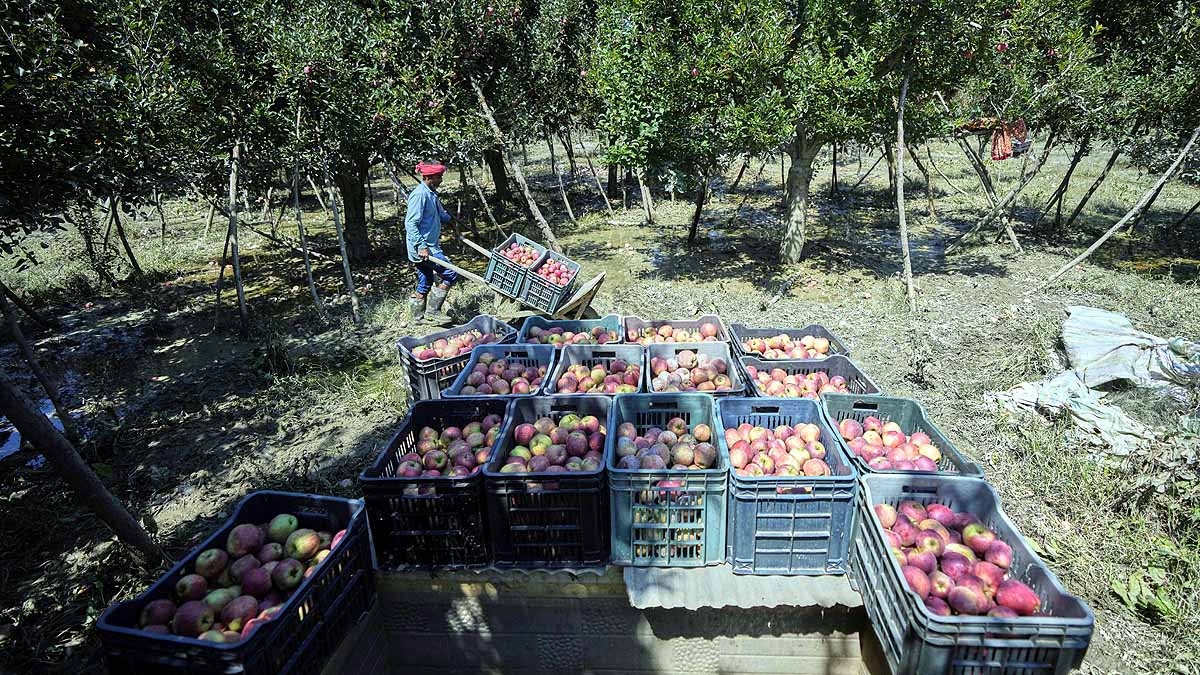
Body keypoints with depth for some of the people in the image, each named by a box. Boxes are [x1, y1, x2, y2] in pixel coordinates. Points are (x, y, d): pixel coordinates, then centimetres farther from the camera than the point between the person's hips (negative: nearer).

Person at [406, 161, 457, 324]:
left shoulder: (432, 194, 14)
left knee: (424, 284, 15)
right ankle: (432, 311, -3)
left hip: (429, 246, 10)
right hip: (423, 247, -10)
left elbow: (442, 216, 32)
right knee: (450, 274, -10)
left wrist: (446, 217, 15)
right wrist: (421, 247, -24)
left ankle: (418, 317, 26)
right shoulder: (419, 195, -16)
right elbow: (411, 223, -21)